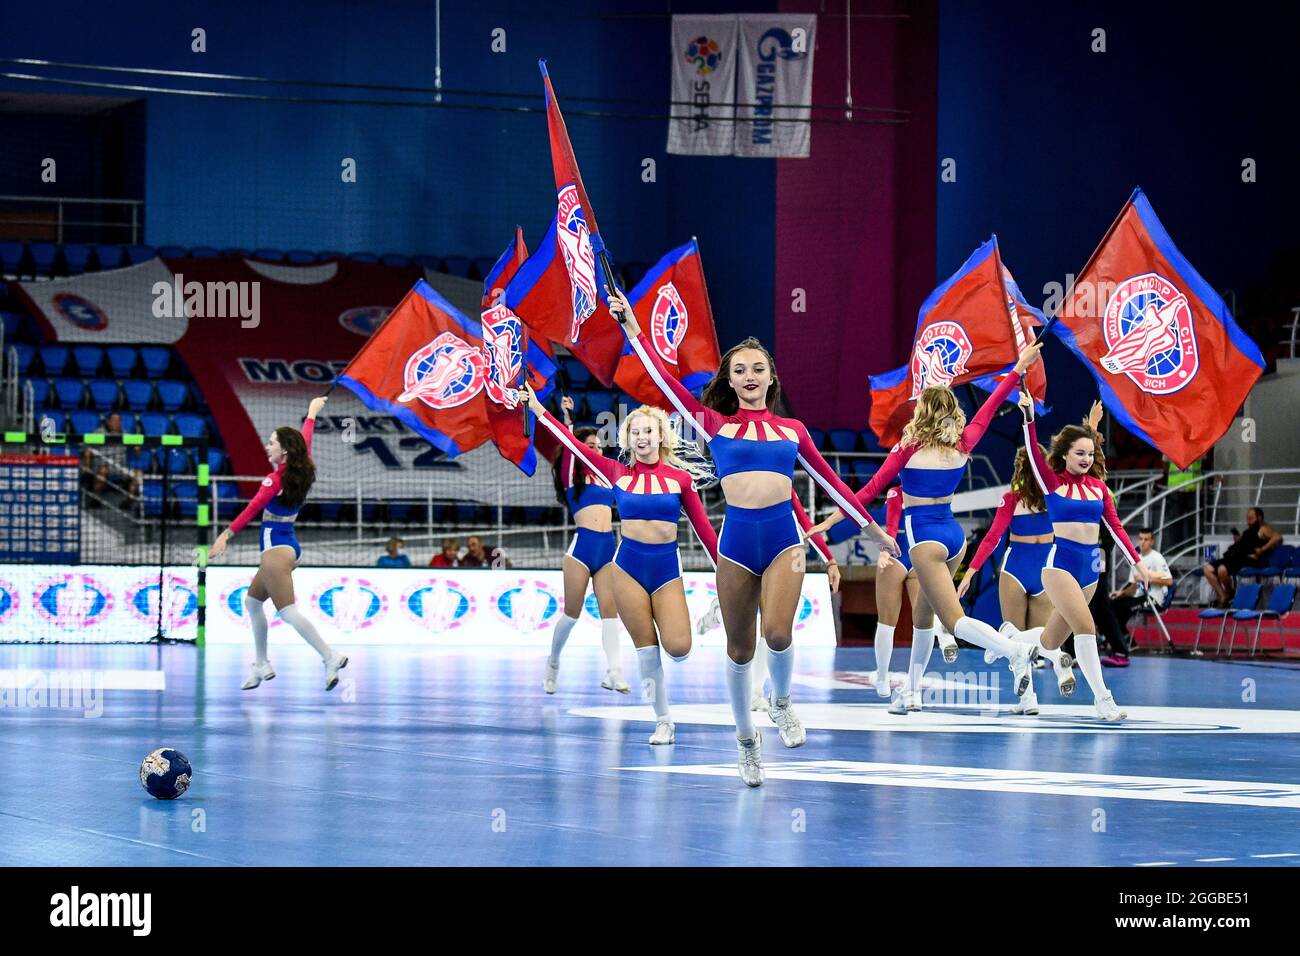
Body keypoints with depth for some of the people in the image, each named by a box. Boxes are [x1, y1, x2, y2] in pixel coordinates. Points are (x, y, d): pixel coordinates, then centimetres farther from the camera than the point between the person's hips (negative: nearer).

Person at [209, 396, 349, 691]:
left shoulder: (276, 479, -14)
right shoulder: (301, 471, 7)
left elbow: (253, 509, -24)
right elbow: (304, 440, 25)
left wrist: (226, 535, -31)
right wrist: (311, 413, 42)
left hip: (276, 548, -10)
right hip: (288, 547, 10)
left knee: (288, 611, -15)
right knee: (252, 601, 21)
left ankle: (331, 658, -24)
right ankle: (262, 665, 24)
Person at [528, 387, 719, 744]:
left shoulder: (680, 478, 1)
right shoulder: (617, 473, 3)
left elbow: (703, 527, 4)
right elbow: (573, 442, 2)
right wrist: (538, 409, 0)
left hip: (667, 566, -1)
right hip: (629, 565, 1)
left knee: (678, 648, -14)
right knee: (646, 646, -1)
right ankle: (663, 721, 9)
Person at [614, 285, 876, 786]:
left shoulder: (792, 429, 13)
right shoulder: (714, 424, 9)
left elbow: (829, 481, 21)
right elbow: (664, 377, 4)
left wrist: (871, 526, 23)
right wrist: (631, 326, 1)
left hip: (783, 536, 0)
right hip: (737, 539, 0)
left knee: (778, 632, -21)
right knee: (740, 648, 5)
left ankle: (781, 703, 10)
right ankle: (746, 739, 24)